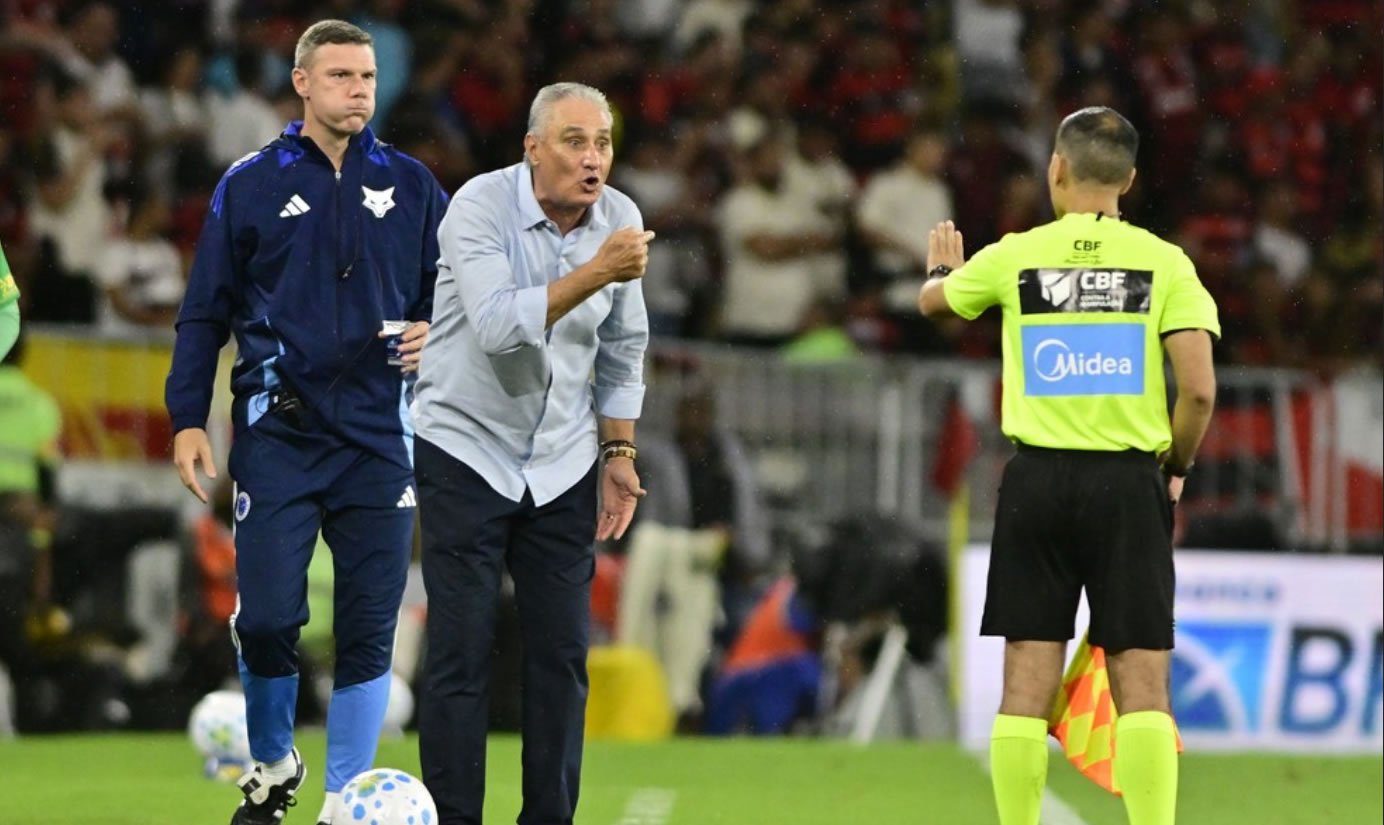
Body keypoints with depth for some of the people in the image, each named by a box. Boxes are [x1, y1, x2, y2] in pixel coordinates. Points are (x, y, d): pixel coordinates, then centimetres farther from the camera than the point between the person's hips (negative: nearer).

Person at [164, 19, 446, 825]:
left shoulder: (410, 185, 8)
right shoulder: (252, 184, 4)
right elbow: (206, 312, 6)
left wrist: (436, 332, -8)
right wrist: (188, 418, -1)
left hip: (379, 435, 1)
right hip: (279, 434, -1)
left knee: (369, 629, -1)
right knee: (267, 618, -6)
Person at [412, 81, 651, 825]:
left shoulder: (620, 219, -1)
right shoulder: (480, 206, -17)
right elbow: (498, 328, -30)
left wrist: (618, 452, 8)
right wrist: (593, 273, -36)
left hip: (562, 465, 4)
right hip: (466, 450, -4)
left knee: (562, 653, 1)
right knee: (461, 652, -8)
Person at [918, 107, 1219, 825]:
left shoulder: (1015, 256, 3)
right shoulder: (1163, 263, -2)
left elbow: (932, 301, 23)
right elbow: (1199, 390, -9)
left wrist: (943, 267, 47)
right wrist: (1175, 466, 10)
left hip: (1039, 478, 1)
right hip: (1129, 483, -1)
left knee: (1027, 685, 3)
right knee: (1141, 685, -2)